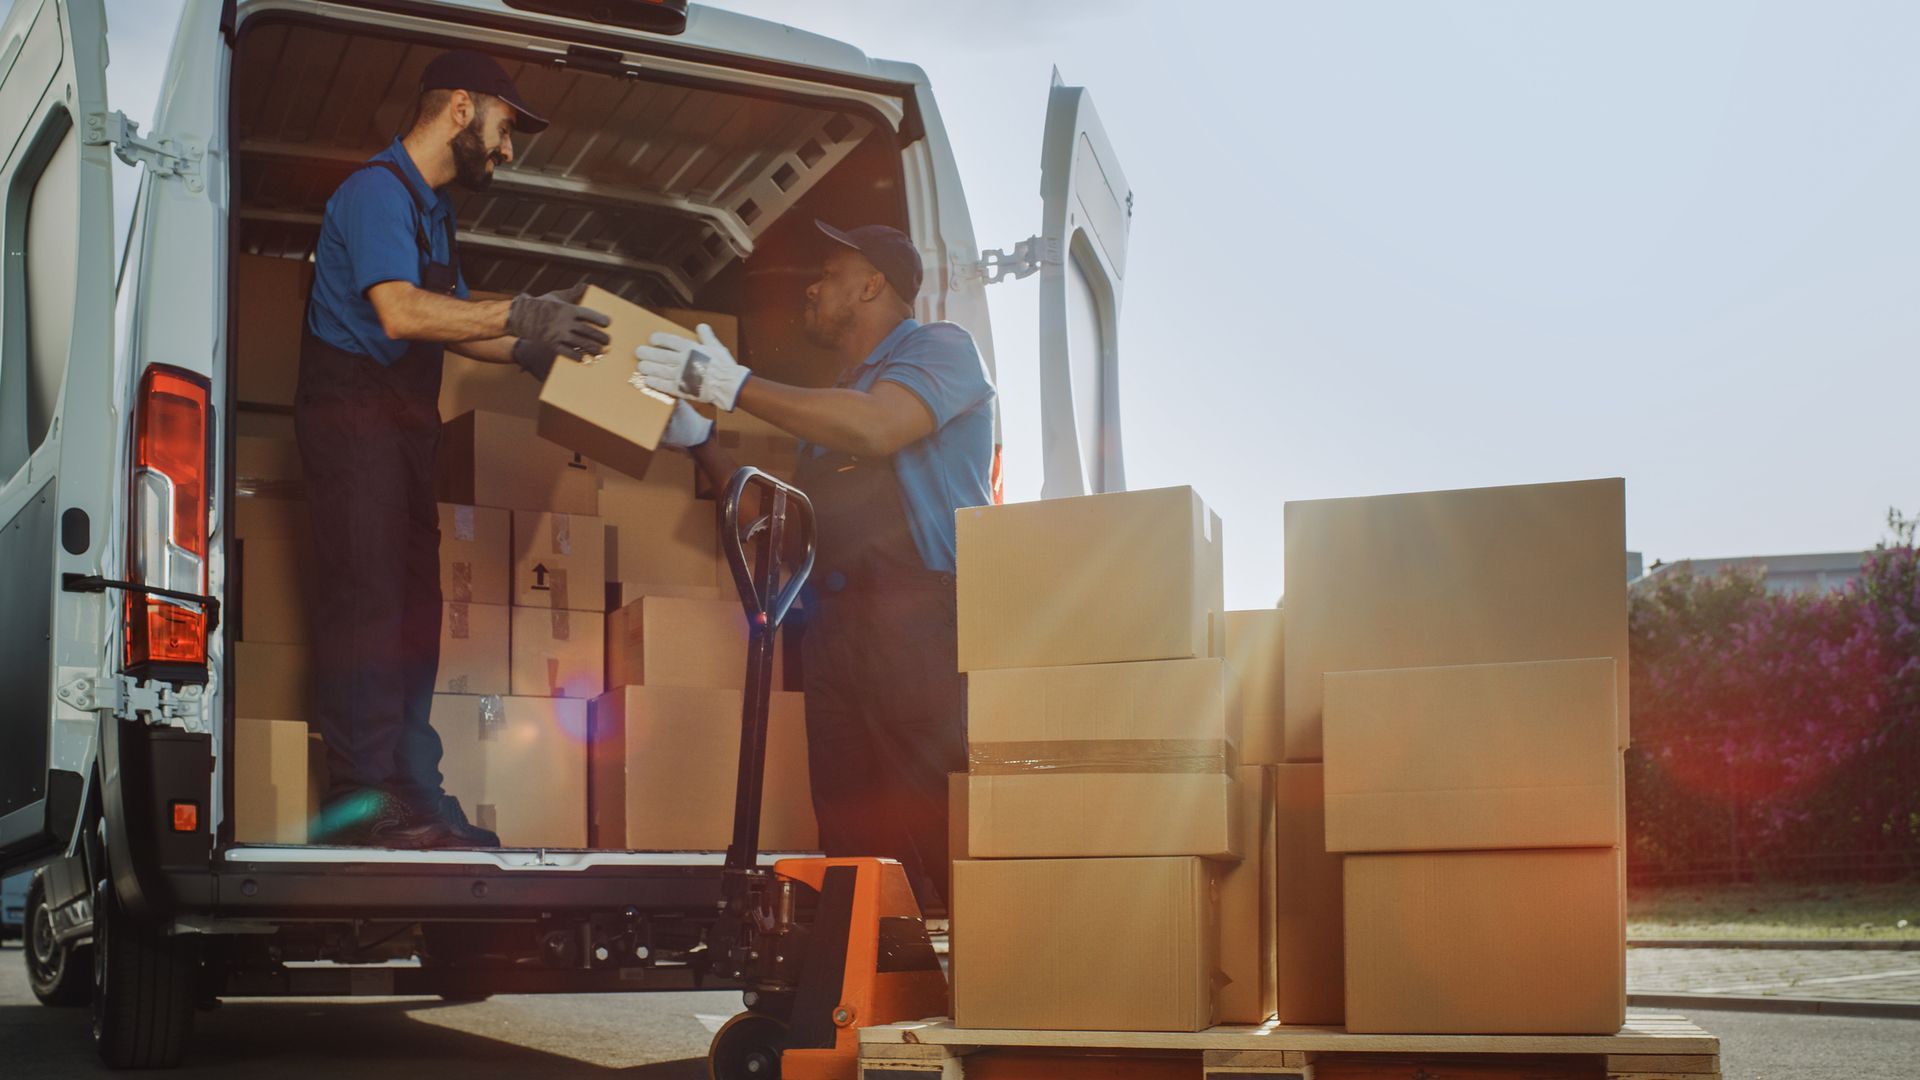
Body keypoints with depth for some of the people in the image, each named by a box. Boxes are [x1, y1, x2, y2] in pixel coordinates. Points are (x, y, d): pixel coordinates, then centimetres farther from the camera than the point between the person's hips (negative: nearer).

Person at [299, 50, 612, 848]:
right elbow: (400, 312, -25)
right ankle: (364, 797, -14)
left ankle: (410, 796, 9)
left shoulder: (432, 208, 21)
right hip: (353, 413, -10)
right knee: (366, 596, -13)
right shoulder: (378, 190, -11)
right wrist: (521, 316, -23)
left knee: (413, 604, 7)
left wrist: (538, 349, 9)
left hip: (403, 420, 10)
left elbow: (452, 327, 21)